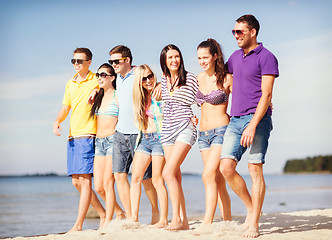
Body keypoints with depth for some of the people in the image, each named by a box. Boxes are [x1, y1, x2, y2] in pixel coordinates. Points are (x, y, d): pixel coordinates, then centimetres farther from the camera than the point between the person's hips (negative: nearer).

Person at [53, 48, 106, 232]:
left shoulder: (97, 81, -2)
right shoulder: (70, 84, 18)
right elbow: (65, 108, 20)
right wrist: (57, 122, 4)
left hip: (88, 135, -8)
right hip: (72, 136, 8)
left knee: (84, 179, -11)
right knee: (76, 182, 7)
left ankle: (78, 224, -11)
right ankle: (103, 214, 21)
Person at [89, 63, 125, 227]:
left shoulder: (118, 95, -3)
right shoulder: (98, 97, 17)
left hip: (113, 140, -7)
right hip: (99, 141, 7)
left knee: (107, 183, -9)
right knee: (98, 187, 2)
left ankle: (108, 221, -1)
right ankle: (120, 213, 21)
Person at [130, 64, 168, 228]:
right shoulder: (141, 97, 11)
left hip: (159, 138, -7)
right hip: (144, 139, 7)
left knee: (157, 180, -6)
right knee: (135, 177, 0)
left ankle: (163, 220, 0)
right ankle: (134, 217, 2)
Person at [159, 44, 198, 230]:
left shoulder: (190, 78, -4)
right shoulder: (164, 80, 12)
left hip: (185, 128, -6)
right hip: (168, 130, 6)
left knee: (168, 172, -18)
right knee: (176, 176, 3)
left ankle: (177, 219, -14)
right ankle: (183, 220, 7)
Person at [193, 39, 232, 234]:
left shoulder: (227, 79, -6)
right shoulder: (199, 79, 11)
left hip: (221, 131, -6)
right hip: (204, 134, 6)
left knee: (209, 175, -18)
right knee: (219, 181, 7)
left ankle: (207, 222, -19)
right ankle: (228, 221, 12)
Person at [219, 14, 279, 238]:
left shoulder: (266, 57, -5)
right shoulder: (235, 57, 17)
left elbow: (266, 95, -13)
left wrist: (252, 125, -20)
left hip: (256, 119, -6)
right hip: (235, 120, 7)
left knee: (255, 170, -7)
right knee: (226, 167, -4)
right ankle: (251, 208, 14)